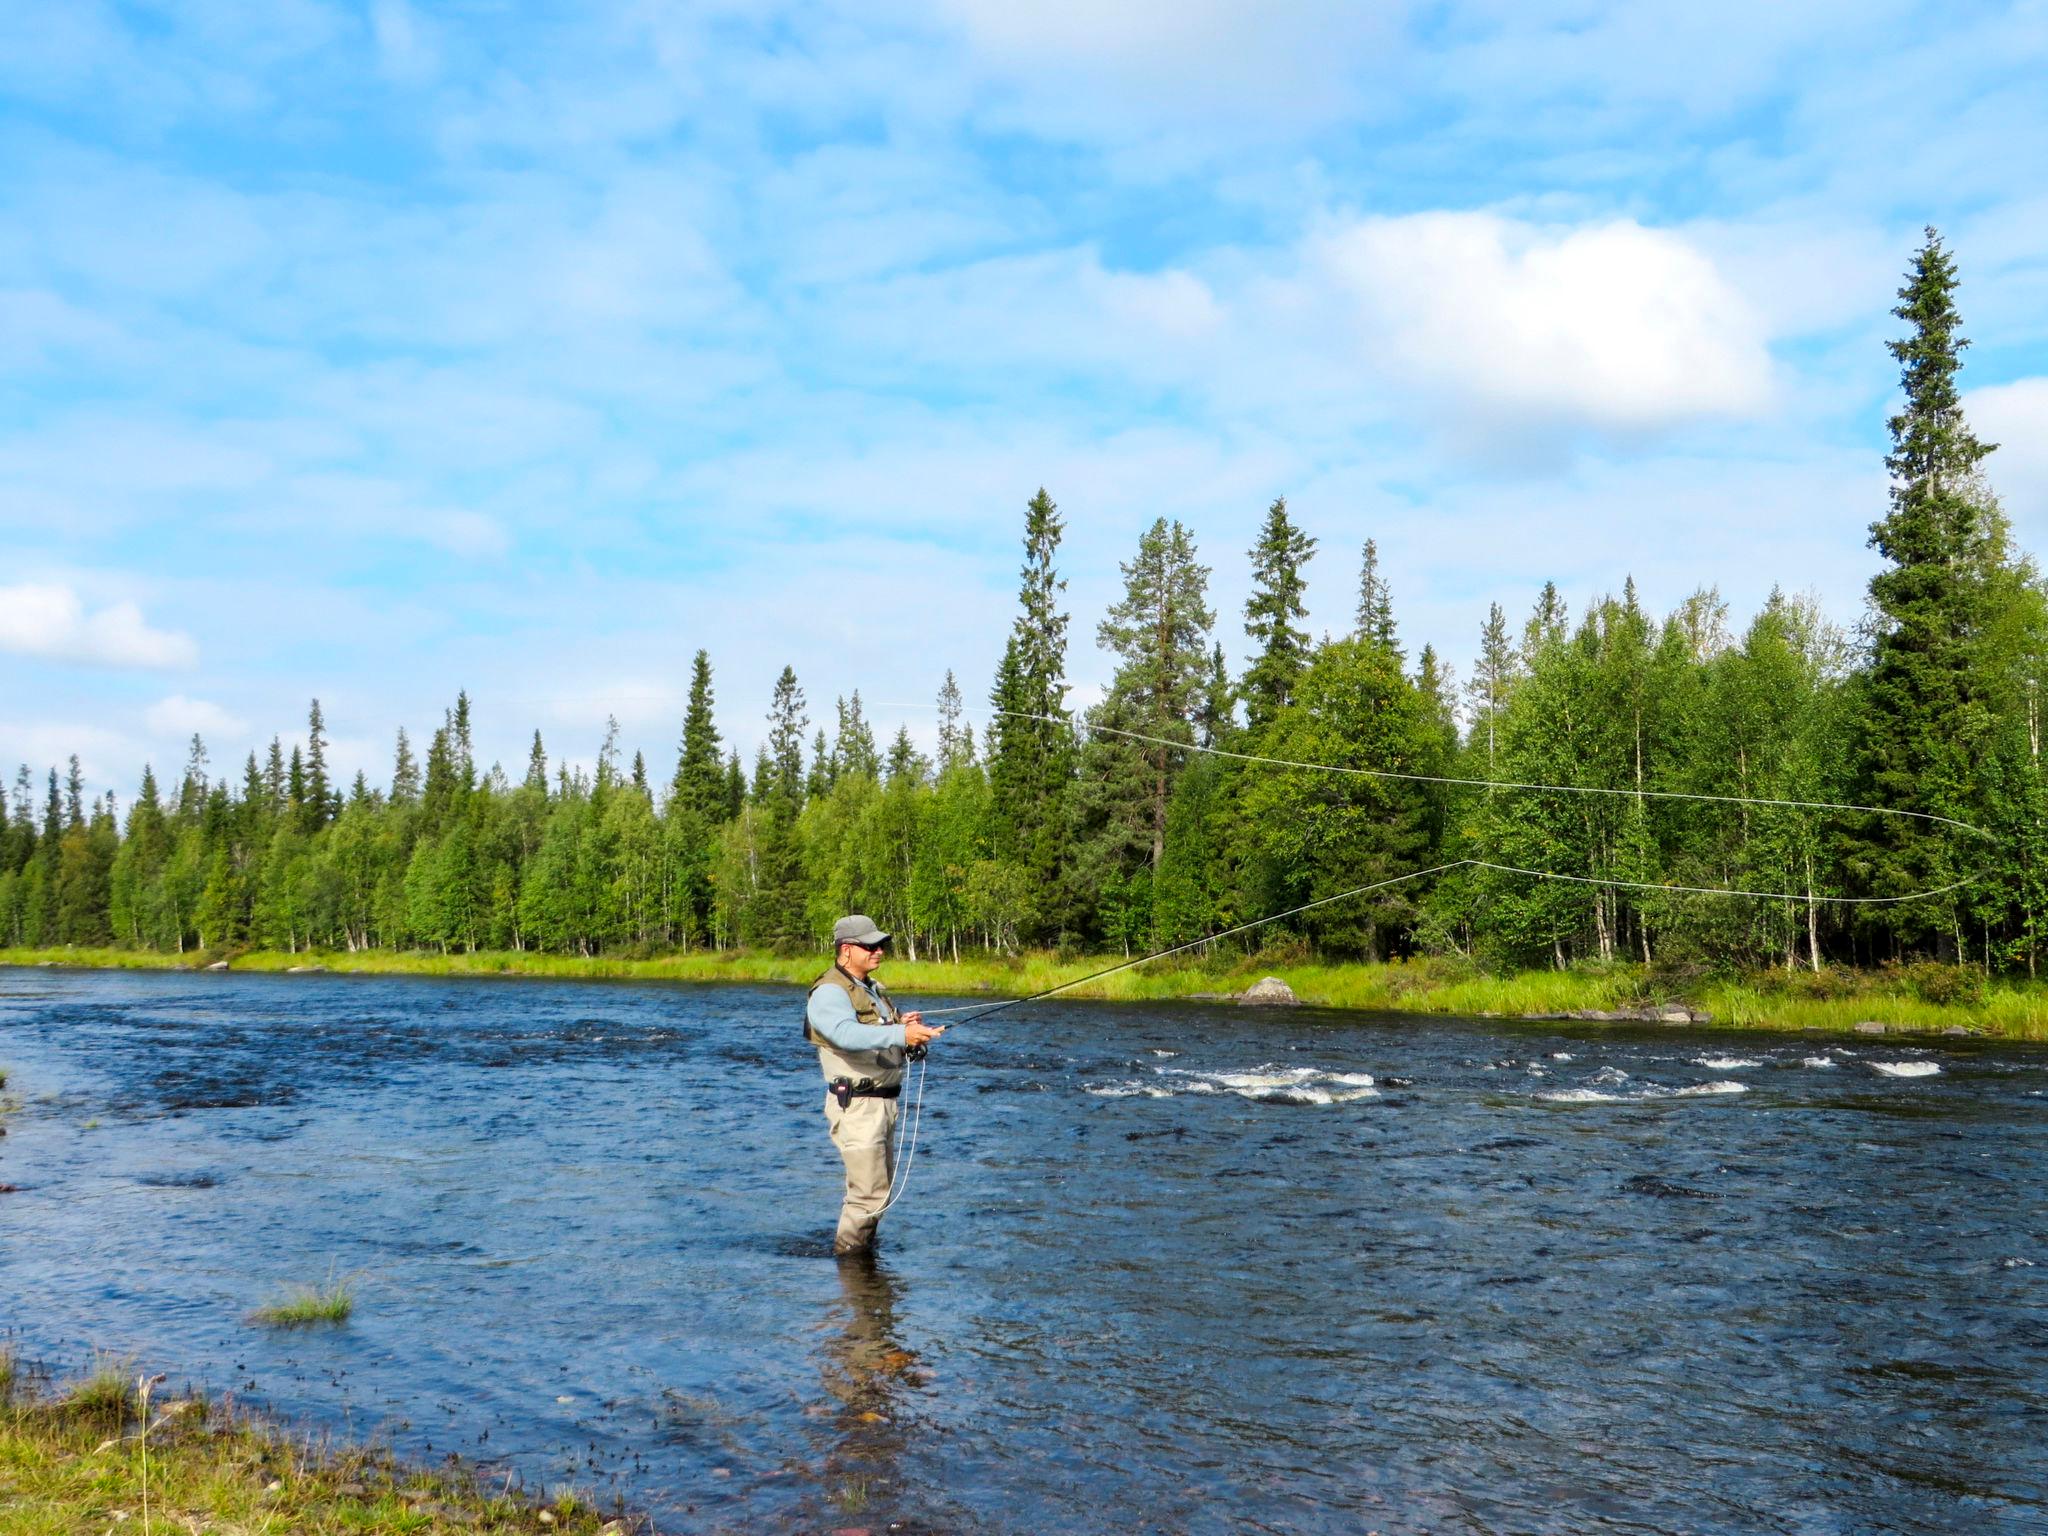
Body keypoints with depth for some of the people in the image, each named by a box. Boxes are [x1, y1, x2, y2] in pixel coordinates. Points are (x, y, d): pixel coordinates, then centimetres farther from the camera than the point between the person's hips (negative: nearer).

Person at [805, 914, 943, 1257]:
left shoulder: (874, 989, 17)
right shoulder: (829, 993, -14)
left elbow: (887, 1040, 21)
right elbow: (847, 1034, -34)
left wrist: (909, 1025, -2)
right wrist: (901, 1033, -45)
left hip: (885, 1101, 9)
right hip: (856, 1105, -9)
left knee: (882, 1185, 17)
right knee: (869, 1191, -9)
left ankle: (865, 1247, 31)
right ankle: (846, 1259, 4)